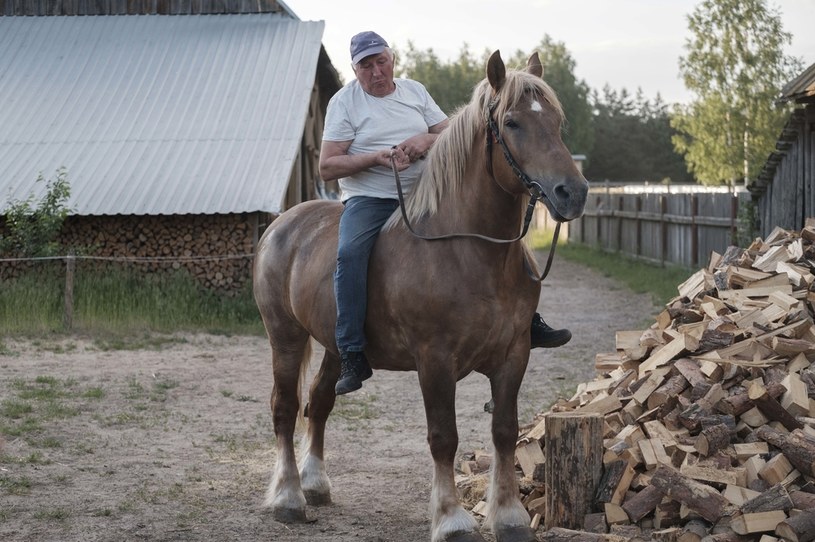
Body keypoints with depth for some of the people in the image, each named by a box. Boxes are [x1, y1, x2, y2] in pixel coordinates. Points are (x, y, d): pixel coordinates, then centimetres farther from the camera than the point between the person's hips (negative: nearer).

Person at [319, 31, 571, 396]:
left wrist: (428, 140, -13)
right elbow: (327, 167, -6)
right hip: (368, 199, -4)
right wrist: (377, 157, -20)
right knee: (350, 253, -34)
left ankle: (527, 322, 2)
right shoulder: (344, 102, 0)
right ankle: (352, 357, -31)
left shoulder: (415, 92, 12)